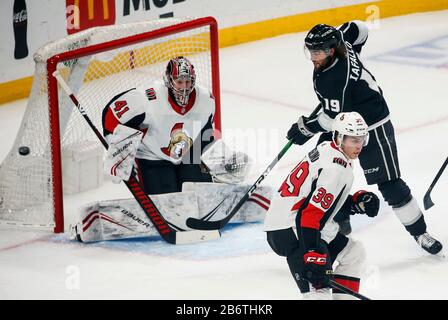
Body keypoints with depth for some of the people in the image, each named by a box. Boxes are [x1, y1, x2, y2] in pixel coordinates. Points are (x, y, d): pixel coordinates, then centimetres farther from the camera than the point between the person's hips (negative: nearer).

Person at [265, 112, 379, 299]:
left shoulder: (327, 150, 11)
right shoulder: (336, 169, -18)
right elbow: (311, 214, -27)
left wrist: (356, 202, 8)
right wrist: (314, 256, -31)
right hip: (290, 230, -11)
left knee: (354, 253, 23)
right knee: (318, 288, -24)